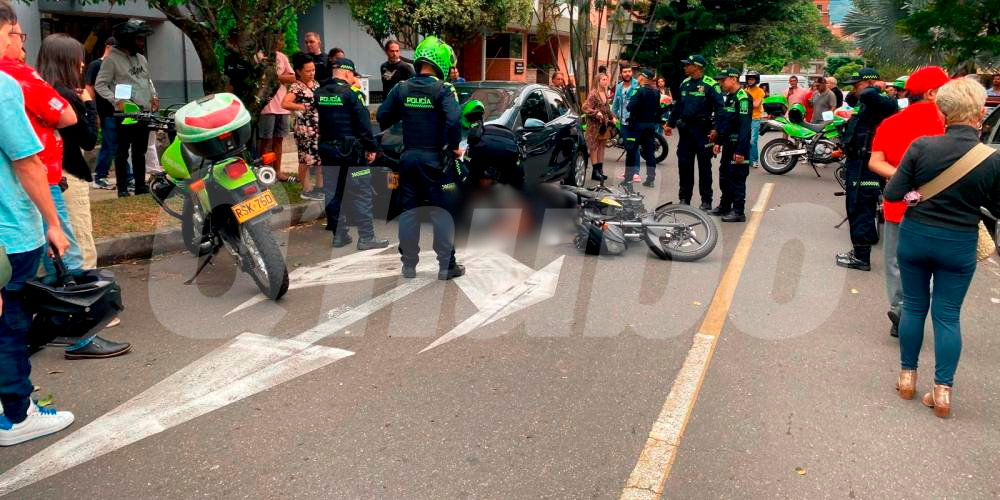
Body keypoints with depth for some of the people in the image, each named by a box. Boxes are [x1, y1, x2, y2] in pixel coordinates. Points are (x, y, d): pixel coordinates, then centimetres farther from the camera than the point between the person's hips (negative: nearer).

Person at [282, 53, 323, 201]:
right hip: (305, 129, -8)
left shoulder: (316, 83, 9)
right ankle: (307, 190, 10)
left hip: (320, 127, 8)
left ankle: (320, 187, 25)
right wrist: (303, 107, -22)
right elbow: (284, 104, -29)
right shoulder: (296, 87, -15)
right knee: (306, 159, 1)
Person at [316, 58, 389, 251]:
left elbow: (315, 122, 14)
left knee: (333, 195, 11)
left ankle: (339, 235, 17)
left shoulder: (318, 94, 8)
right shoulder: (351, 93, -11)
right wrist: (371, 147, -7)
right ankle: (366, 237, -1)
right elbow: (363, 122, -12)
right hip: (351, 151, -6)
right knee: (361, 194, -1)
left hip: (327, 150, 6)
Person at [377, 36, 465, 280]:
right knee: (442, 213, 4)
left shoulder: (401, 89, 3)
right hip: (435, 159, -4)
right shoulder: (443, 90, -11)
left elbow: (382, 117, 3)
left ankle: (409, 265, 19)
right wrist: (454, 146, -11)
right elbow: (453, 119, -24)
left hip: (409, 158, 4)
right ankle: (446, 266, 8)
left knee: (408, 212, 13)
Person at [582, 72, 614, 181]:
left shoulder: (605, 94, 12)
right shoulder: (593, 94, -12)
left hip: (604, 124, 8)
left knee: (602, 146, 10)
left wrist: (612, 117, 10)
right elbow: (585, 108, -17)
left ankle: (600, 169, 16)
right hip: (594, 124, -8)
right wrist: (596, 113, -26)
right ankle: (595, 171, 2)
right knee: (594, 147, -2)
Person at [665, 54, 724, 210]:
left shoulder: (710, 85, -9)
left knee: (704, 165, 1)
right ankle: (684, 198, 17)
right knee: (684, 164, 8)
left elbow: (719, 108, -12)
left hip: (702, 130, -6)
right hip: (686, 129, 6)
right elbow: (677, 105, 19)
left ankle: (706, 200, 9)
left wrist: (715, 129, -20)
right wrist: (670, 124, 17)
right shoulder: (685, 83, 11)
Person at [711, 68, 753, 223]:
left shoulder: (743, 98, -16)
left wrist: (740, 150, -25)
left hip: (738, 145, -10)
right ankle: (725, 206, 28)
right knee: (724, 176, 16)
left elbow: (745, 126, -21)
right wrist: (718, 142, 17)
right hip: (728, 144, 10)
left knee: (737, 179, -5)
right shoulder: (728, 97, 15)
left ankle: (738, 212, 0)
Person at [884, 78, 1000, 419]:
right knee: (948, 315, 9)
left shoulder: (922, 147, -15)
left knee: (914, 306, 15)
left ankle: (907, 377, 24)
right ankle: (942, 390, 11)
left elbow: (893, 194, -12)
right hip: (960, 246, 0)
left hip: (915, 237, 0)